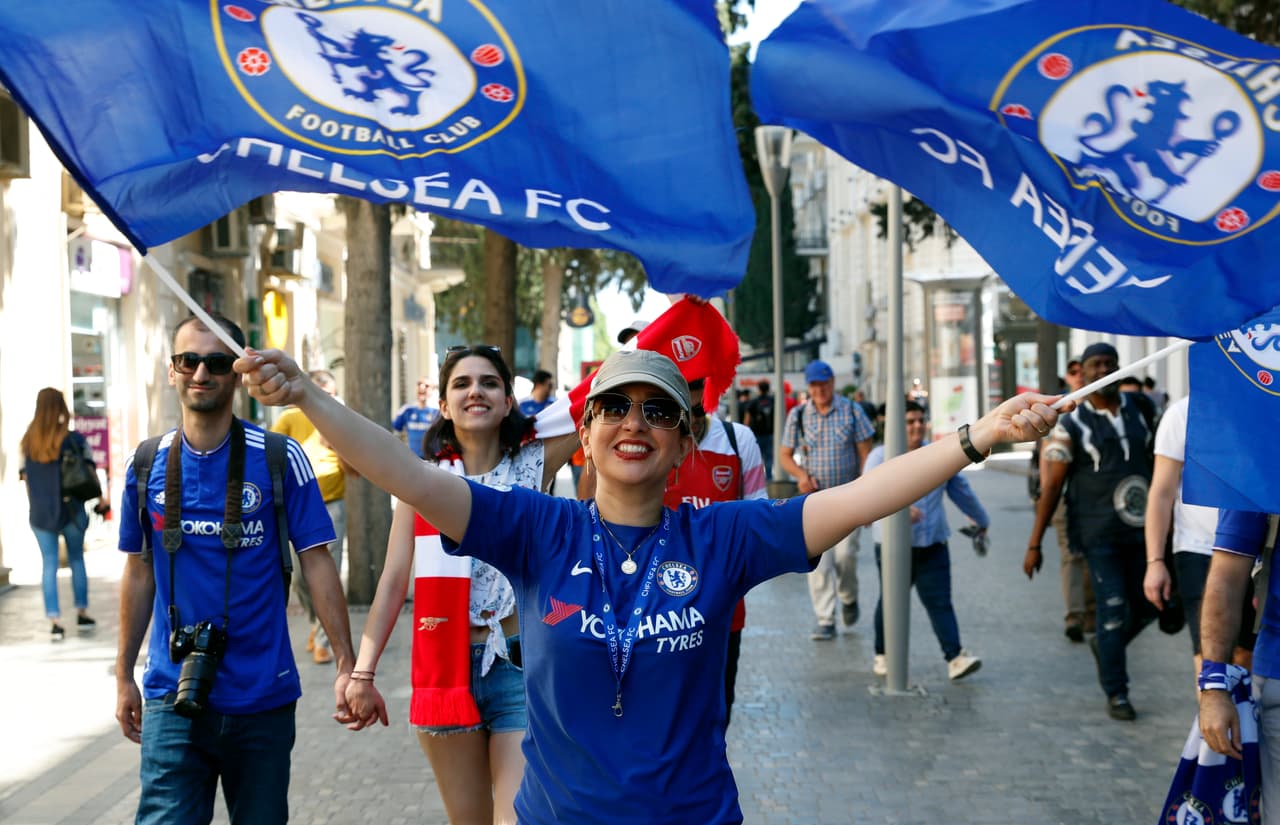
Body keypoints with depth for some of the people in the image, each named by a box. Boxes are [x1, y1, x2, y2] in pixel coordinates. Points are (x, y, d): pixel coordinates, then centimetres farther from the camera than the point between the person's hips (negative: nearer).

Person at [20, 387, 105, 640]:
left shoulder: (28, 441, 0)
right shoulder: (74, 439, -7)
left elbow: (25, 477, 3)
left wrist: (36, 506, 14)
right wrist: (100, 501, 11)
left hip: (40, 513, 1)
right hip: (71, 509, -1)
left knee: (49, 564, 5)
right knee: (76, 559, 15)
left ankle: (54, 622, -1)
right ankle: (82, 614, 21)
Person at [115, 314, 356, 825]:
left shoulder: (279, 459, -5)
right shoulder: (147, 466, 3)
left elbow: (316, 564, -4)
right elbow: (138, 574, 11)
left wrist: (347, 667, -10)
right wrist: (123, 677, 11)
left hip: (264, 695, -1)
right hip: (172, 697, 1)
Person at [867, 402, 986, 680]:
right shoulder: (880, 457, -4)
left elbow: (961, 490, 19)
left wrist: (981, 521, 28)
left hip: (932, 545, 2)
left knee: (939, 602, -4)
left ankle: (955, 657, -10)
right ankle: (882, 655, 25)